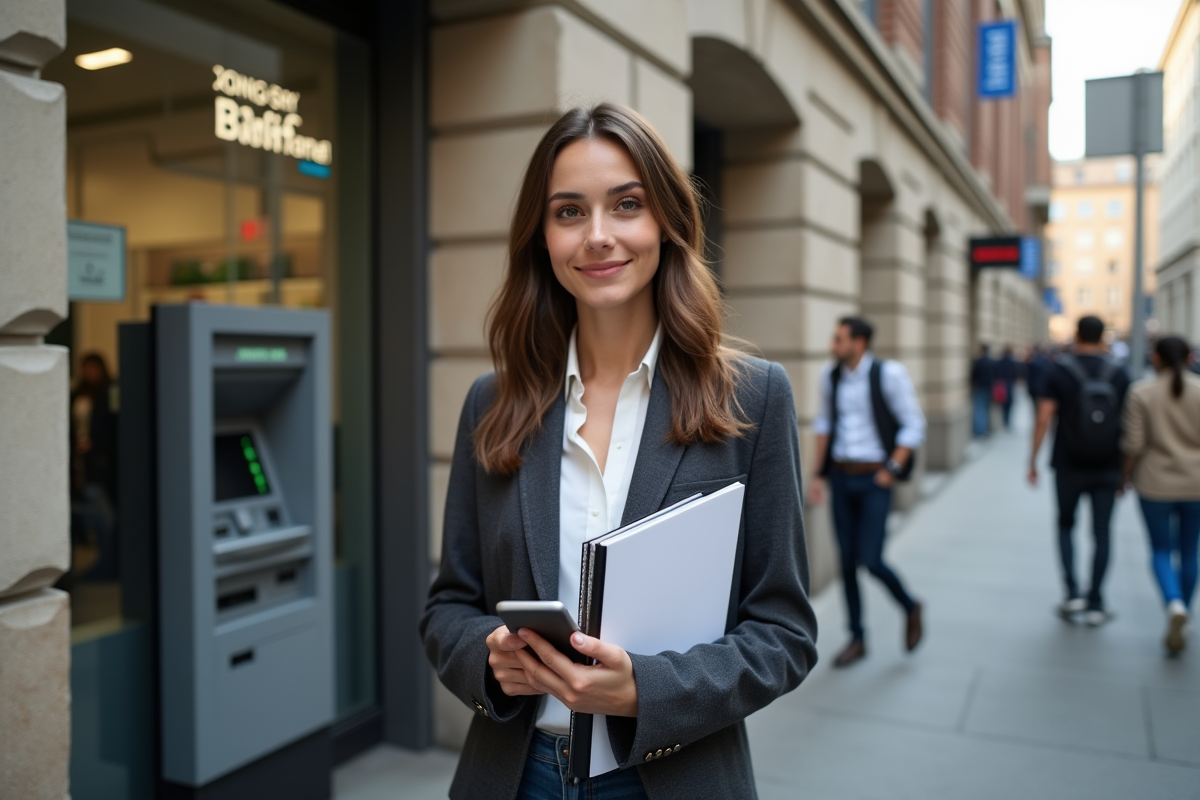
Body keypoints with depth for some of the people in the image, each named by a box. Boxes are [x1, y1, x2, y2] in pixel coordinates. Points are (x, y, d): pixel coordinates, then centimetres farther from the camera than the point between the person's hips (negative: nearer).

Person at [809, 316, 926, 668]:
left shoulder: (889, 374, -11)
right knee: (847, 561, 7)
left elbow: (914, 425, -6)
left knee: (870, 560, -8)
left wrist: (892, 469, -10)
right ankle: (857, 639, 21)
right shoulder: (831, 375, 3)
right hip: (841, 478, 4)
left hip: (874, 479, -4)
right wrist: (820, 473, 11)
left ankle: (910, 607, 24)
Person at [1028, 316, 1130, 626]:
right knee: (1101, 534, 8)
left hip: (1069, 467, -1)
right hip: (1107, 470, 1)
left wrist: (1032, 460, -5)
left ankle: (1073, 592, 4)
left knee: (1066, 526, 16)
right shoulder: (1119, 374, -1)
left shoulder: (1059, 371, -7)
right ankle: (1095, 605, 11)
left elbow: (1044, 418, -12)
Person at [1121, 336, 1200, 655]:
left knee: (1161, 550, 10)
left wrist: (1125, 476, 6)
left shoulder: (1142, 393, -7)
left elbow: (1133, 444, -8)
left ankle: (1174, 604, -17)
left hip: (1156, 484, -2)